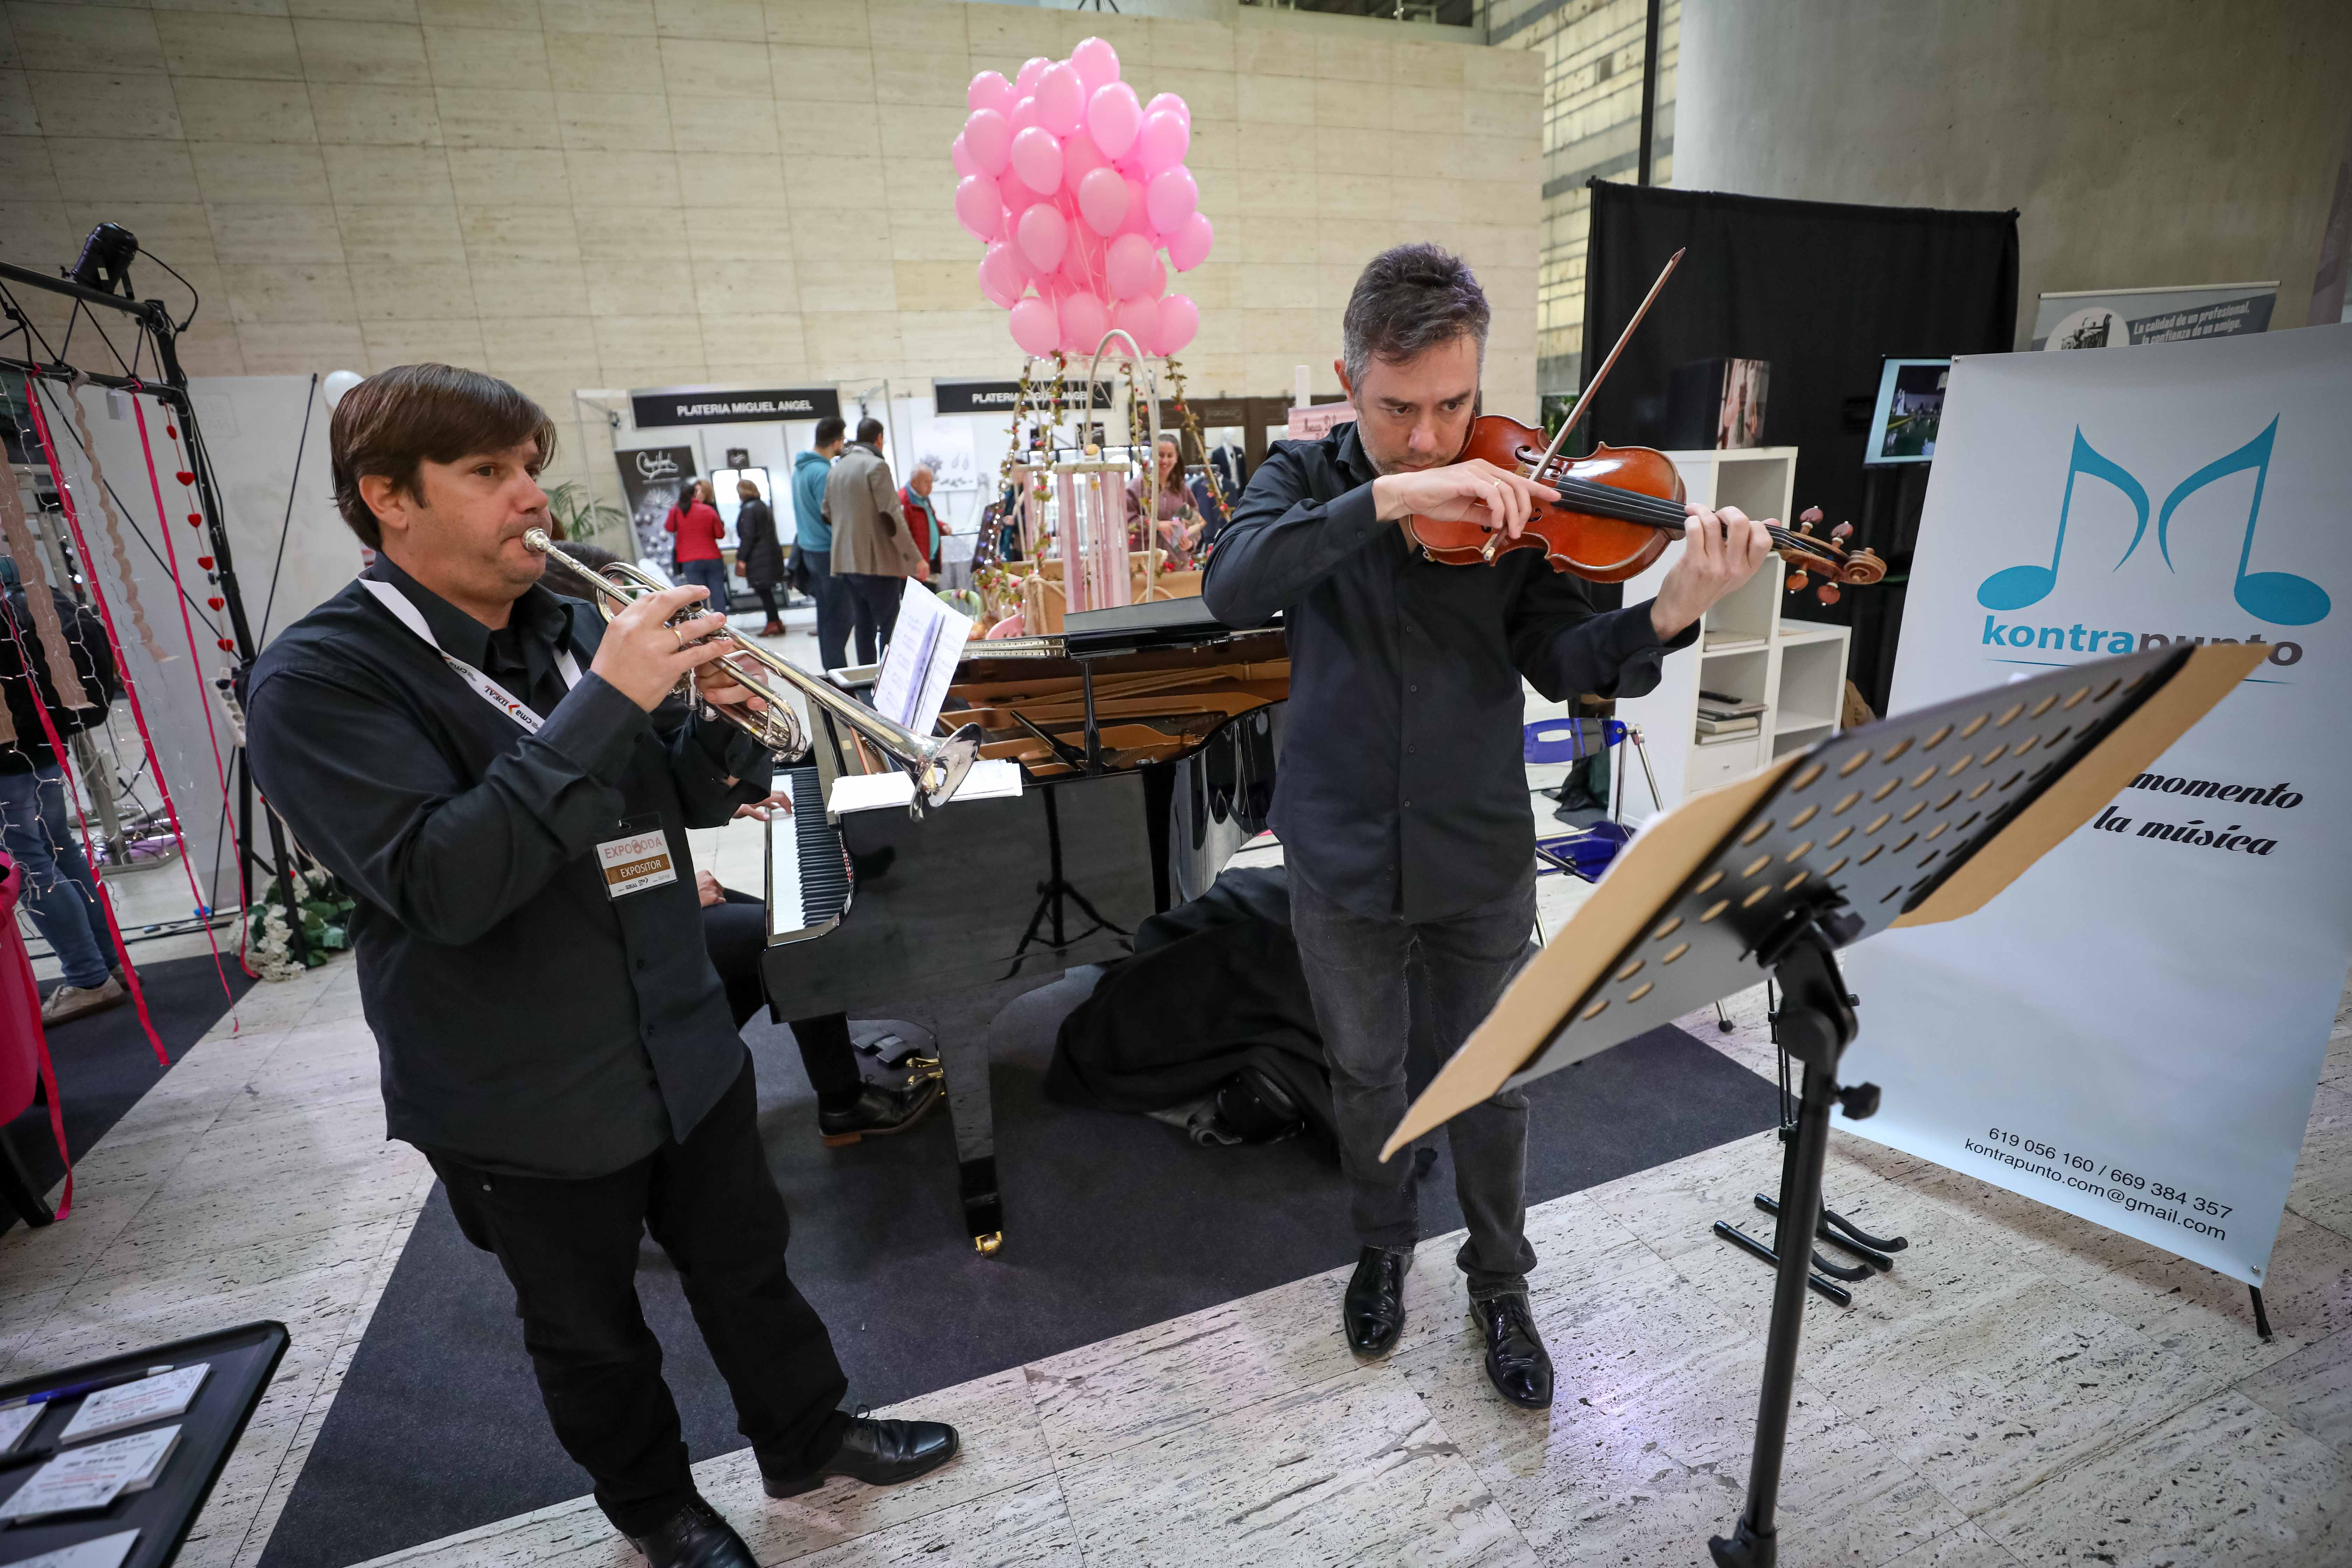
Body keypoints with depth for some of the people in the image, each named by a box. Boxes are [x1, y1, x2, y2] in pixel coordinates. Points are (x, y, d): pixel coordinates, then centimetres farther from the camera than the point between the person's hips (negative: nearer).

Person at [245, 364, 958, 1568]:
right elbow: (441, 885, -30)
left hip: (686, 1049, 5)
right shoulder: (317, 681, -16)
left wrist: (726, 720, -16)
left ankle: (808, 1437, 45)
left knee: (746, 1267, 22)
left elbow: (696, 799, 6)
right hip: (526, 1104, -4)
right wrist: (608, 700, -34)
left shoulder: (574, 627, 1)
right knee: (590, 1332, 20)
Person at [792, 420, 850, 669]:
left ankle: (831, 671, 22)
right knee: (838, 620, -6)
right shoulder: (823, 473, -19)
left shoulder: (800, 468, 11)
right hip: (829, 553, -10)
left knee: (826, 616, 15)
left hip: (809, 549, 10)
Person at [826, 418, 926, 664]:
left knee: (864, 626, 13)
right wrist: (916, 559, -15)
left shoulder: (836, 469, 15)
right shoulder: (877, 465, -10)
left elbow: (827, 512, 20)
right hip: (877, 561, -8)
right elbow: (891, 516, -17)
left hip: (846, 561, 8)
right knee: (889, 628, -4)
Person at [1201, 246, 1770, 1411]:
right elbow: (1232, 588, -25)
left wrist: (1667, 617, -32)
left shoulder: (1511, 497, -4)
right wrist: (1391, 496, -35)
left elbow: (1563, 663, -12)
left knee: (1495, 1087, 16)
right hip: (1341, 862, 0)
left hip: (1481, 864, 1)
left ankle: (1500, 1284, 42)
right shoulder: (1304, 476, -5)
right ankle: (1383, 1247, 47)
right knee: (1365, 1076, 19)